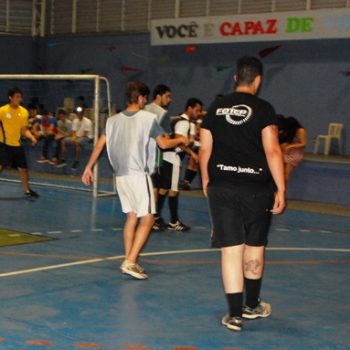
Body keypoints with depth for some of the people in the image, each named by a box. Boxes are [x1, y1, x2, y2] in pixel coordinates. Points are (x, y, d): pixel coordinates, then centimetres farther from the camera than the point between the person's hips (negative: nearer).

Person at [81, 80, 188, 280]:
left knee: (132, 216, 17)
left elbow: (100, 145, 10)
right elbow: (164, 144, -1)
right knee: (147, 218, -3)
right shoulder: (148, 118, -5)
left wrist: (89, 168, 18)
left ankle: (129, 261, 18)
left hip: (120, 175, 7)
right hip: (138, 174, -6)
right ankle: (130, 262, -13)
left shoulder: (113, 120, 9)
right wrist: (180, 140, 18)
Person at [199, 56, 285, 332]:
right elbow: (272, 151, -11)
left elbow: (205, 149, 7)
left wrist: (206, 180, 21)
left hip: (221, 186, 2)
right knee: (254, 247, 16)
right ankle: (252, 305, 31)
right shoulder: (263, 109, -5)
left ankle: (235, 314, 2)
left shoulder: (216, 108, 6)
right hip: (256, 187, -2)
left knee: (231, 250, 3)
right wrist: (281, 190, -7)